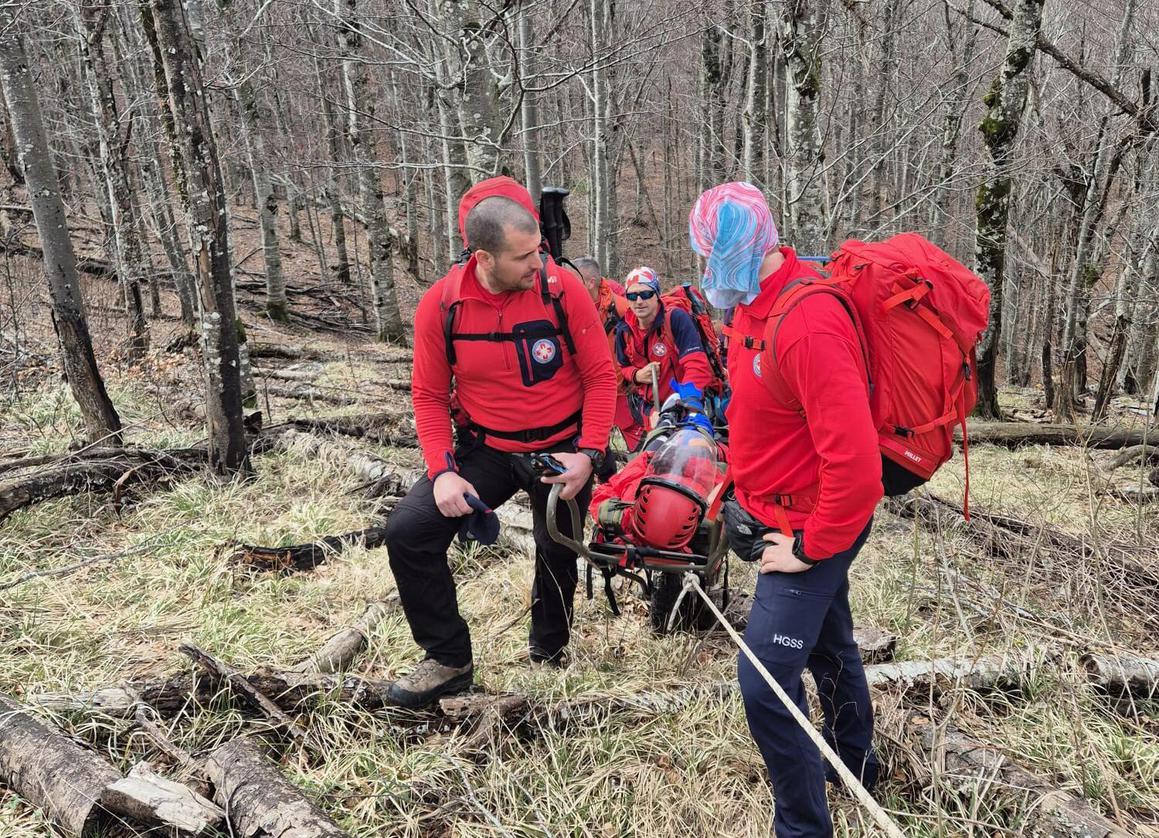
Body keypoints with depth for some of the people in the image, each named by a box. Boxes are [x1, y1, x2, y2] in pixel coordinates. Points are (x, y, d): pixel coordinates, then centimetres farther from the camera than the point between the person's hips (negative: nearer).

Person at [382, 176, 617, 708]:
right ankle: (448, 661, 6)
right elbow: (429, 396, -5)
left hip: (562, 449, -1)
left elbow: (600, 376, -10)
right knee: (408, 532, -14)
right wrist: (441, 471, -17)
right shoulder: (441, 304, -14)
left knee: (557, 554, 16)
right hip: (484, 449, 1)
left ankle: (548, 652, 48)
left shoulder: (562, 289, -18)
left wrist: (588, 454, -18)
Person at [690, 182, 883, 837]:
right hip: (777, 510, 10)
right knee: (829, 642, 26)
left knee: (766, 681, -8)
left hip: (812, 525, -10)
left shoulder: (808, 325, -30)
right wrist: (739, 482, 15)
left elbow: (855, 461, -32)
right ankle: (855, 763, 48)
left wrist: (811, 548, -21)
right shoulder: (754, 304, 1)